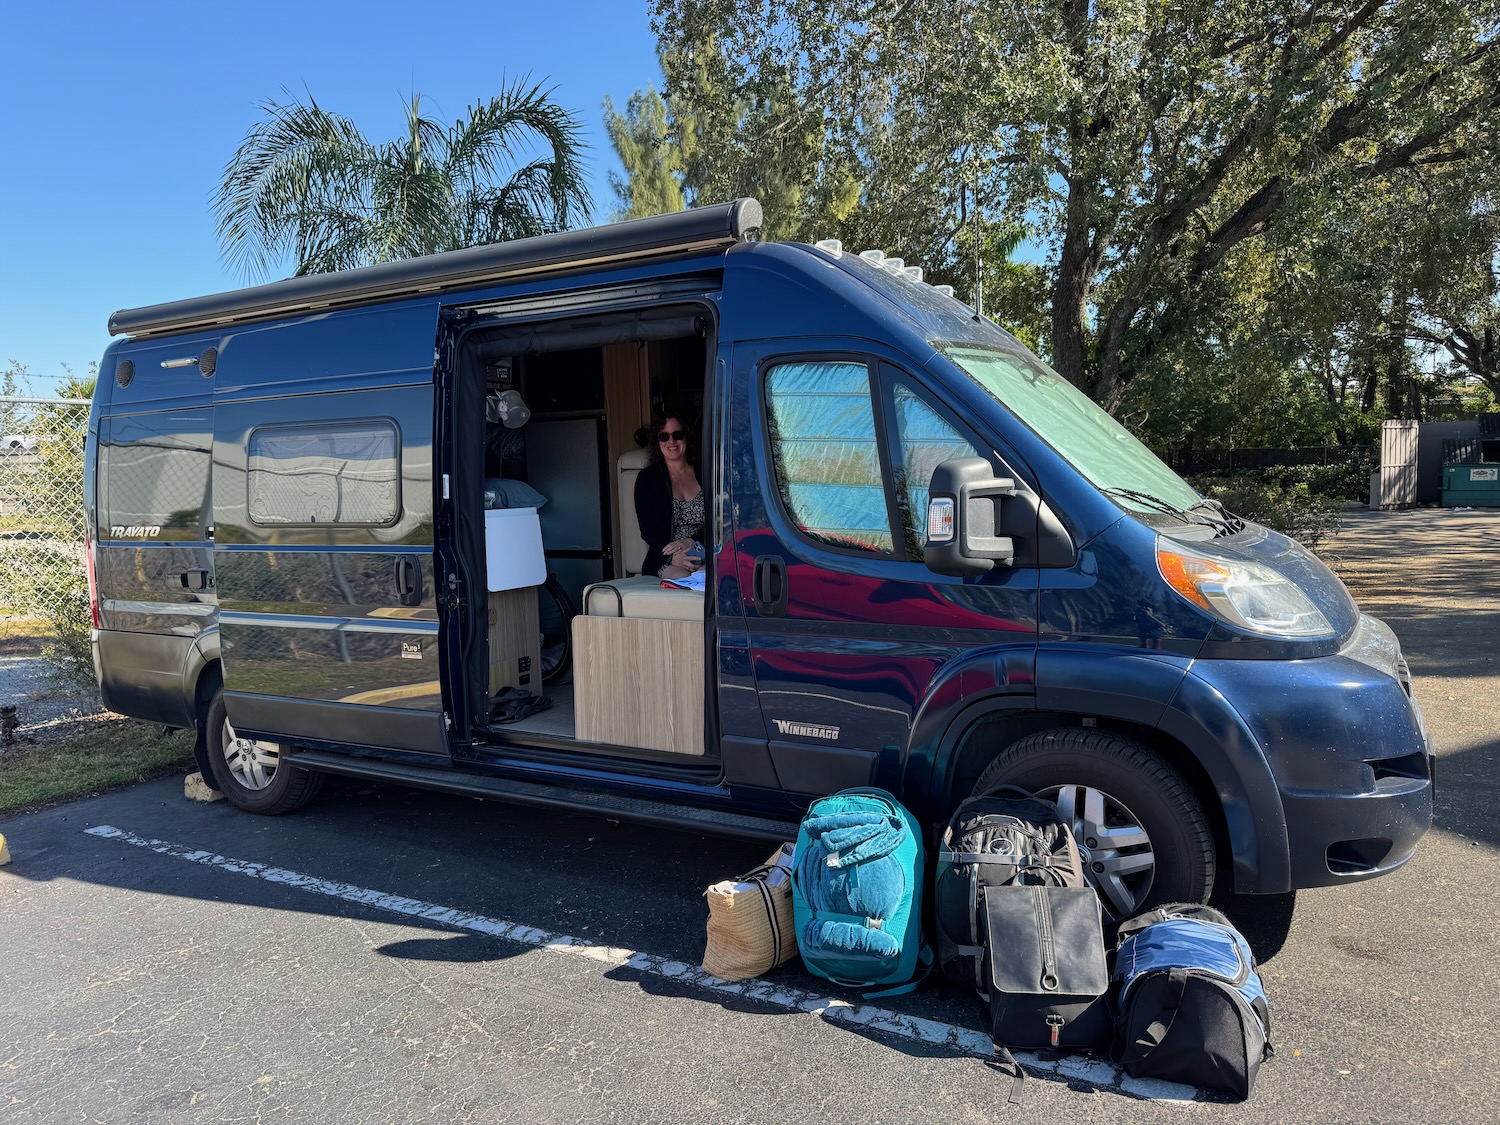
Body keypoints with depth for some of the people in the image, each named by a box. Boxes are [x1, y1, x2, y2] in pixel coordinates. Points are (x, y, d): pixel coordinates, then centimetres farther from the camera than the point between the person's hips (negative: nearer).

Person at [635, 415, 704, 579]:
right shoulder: (647, 478, 9)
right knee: (682, 578, -35)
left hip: (705, 556, 1)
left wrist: (690, 541, -14)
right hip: (665, 562, -1)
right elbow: (647, 530, 0)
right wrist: (671, 556, -18)